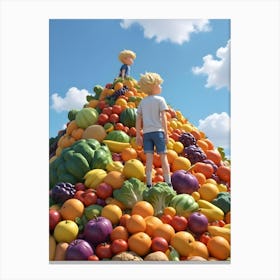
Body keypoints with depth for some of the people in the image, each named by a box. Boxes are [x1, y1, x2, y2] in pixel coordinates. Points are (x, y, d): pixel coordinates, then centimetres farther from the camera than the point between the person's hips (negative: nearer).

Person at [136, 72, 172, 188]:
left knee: (149, 158, 0)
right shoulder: (160, 99, 2)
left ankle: (149, 184, -3)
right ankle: (168, 183, 1)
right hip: (158, 131, -4)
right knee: (163, 157, 0)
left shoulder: (142, 101, 15)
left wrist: (138, 135, 13)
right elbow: (163, 117, -6)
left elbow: (138, 119, 11)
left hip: (146, 132, 4)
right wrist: (166, 133, -4)